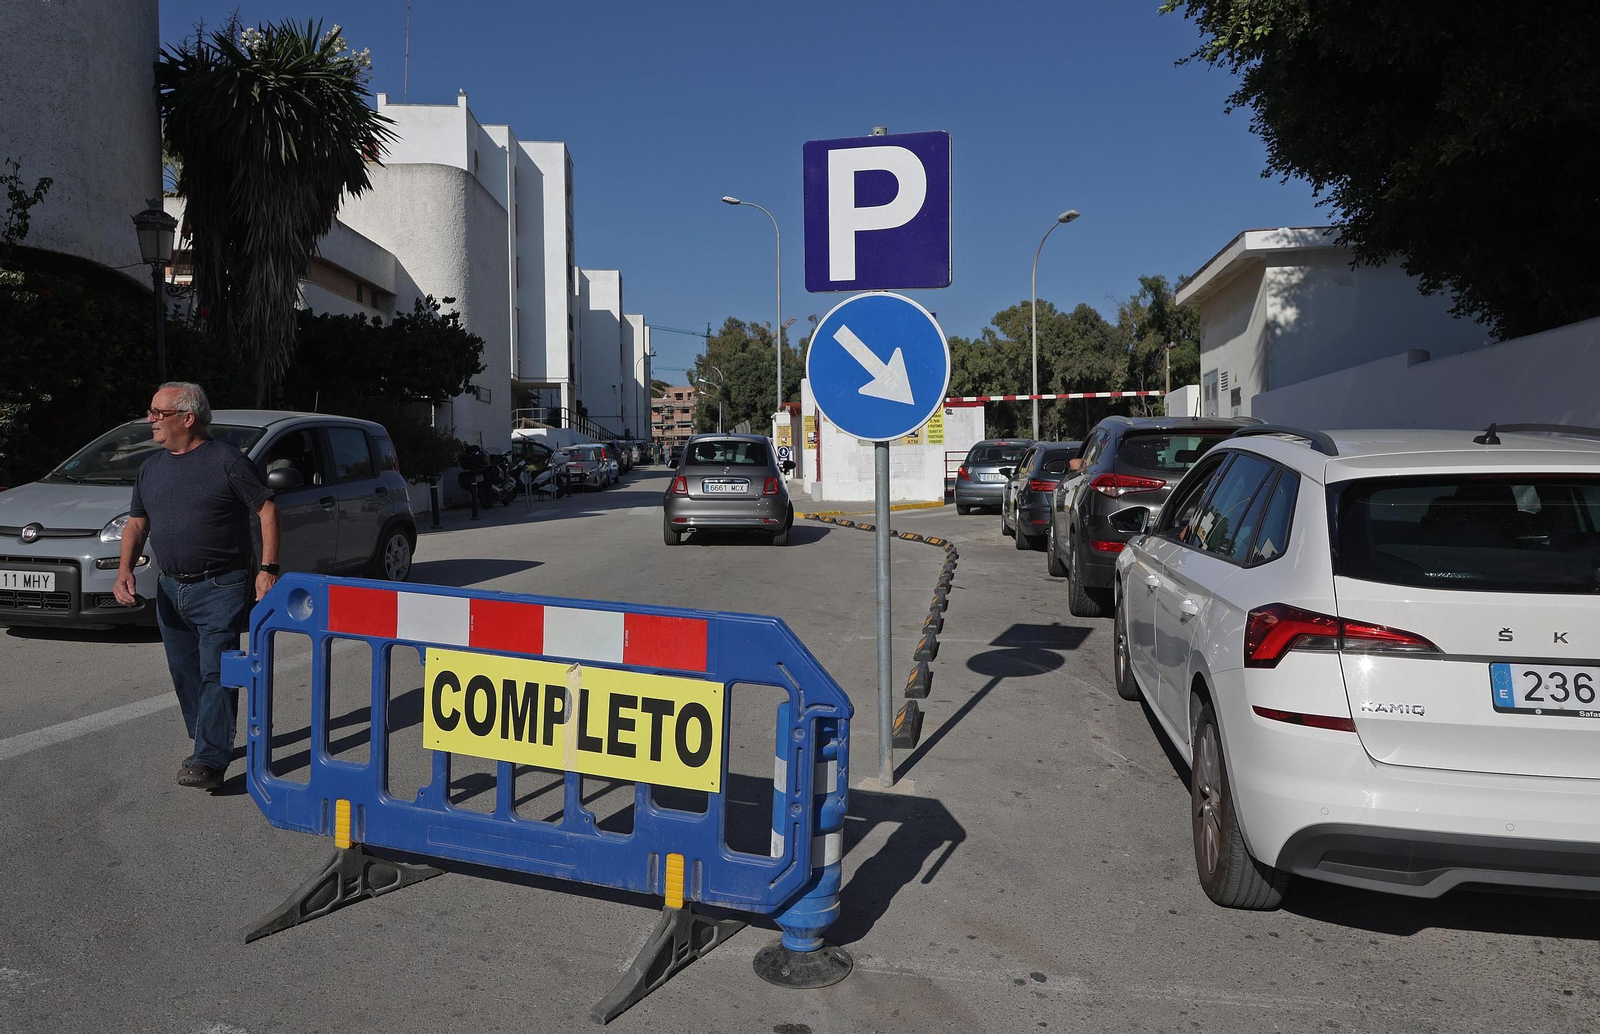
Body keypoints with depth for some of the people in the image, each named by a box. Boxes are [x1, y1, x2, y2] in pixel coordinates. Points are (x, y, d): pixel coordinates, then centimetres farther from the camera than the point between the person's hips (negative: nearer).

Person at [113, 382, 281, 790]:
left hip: (221, 588, -7)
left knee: (215, 672, -9)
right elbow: (136, 524, 17)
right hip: (171, 589, 7)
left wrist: (268, 569, -14)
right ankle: (207, 744, 28)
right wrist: (124, 570, 0)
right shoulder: (151, 469, 12)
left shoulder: (226, 461, -8)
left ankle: (210, 759, -9)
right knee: (184, 674, 14)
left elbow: (267, 510, -8)